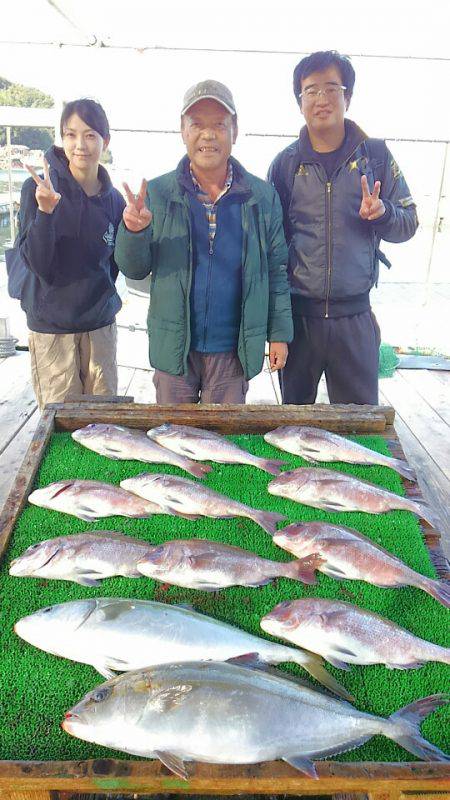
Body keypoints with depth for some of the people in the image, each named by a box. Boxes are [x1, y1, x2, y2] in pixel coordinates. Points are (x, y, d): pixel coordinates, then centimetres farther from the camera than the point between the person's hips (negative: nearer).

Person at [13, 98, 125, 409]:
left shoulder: (114, 199, 1)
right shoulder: (38, 189, -9)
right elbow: (37, 263, -16)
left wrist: (103, 298, 5)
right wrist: (46, 210, -28)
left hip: (100, 323, 3)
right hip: (51, 325, -3)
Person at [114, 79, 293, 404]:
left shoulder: (262, 196, 1)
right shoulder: (157, 193, -1)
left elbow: (276, 270, 5)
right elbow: (134, 270, 1)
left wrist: (279, 334, 2)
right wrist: (133, 232, -20)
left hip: (235, 350, 0)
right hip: (174, 348, 0)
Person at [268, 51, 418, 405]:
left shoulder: (375, 154, 3)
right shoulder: (286, 163, 3)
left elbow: (408, 223, 7)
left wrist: (381, 213, -17)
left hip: (355, 315, 0)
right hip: (297, 313, 1)